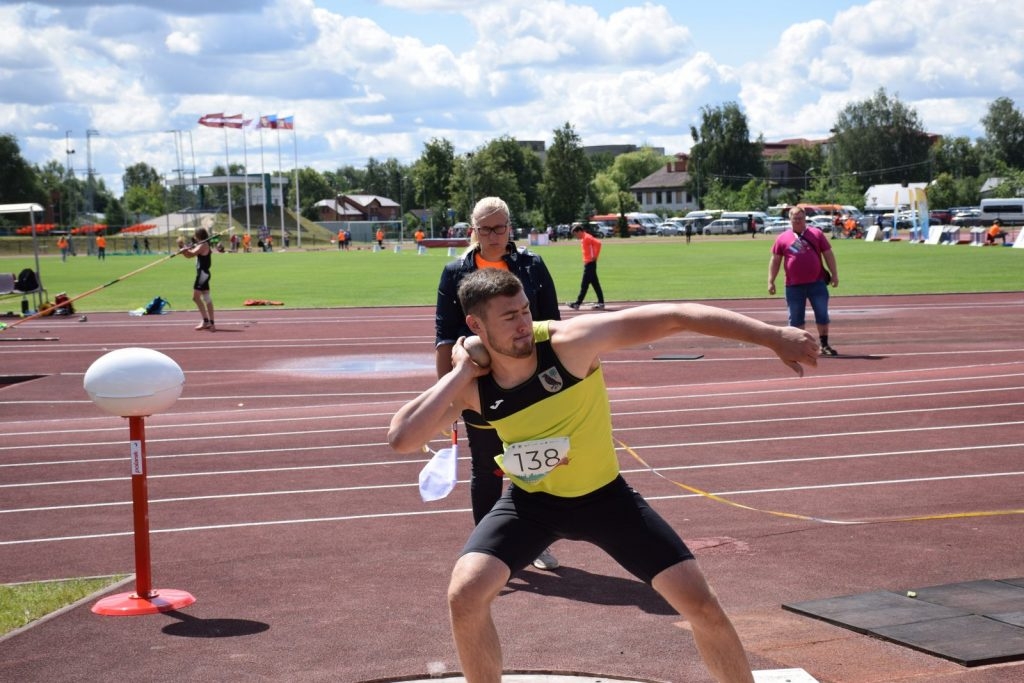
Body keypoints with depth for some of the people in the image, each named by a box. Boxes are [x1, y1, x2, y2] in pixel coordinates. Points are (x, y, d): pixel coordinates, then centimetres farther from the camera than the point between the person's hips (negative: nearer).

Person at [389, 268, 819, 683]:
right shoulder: (470, 385, -17)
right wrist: (459, 375, -29)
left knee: (701, 604, -6)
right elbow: (401, 440, -27)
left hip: (604, 496, -1)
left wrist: (772, 336, -31)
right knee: (465, 595, -17)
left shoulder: (571, 342, -26)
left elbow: (675, 317, -28)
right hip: (530, 501, 2)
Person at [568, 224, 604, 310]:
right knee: (595, 284, 10)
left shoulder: (587, 238, -14)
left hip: (590, 263, -10)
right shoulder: (583, 239, 15)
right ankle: (601, 302, 12)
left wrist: (595, 256, -19)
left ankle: (577, 303, -8)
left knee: (584, 284, -8)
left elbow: (598, 243, -26)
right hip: (588, 263, 10)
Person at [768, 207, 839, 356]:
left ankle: (824, 345, 11)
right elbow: (775, 261, 7)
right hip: (794, 286, 0)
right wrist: (771, 281, 2)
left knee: (822, 315, 2)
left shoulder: (816, 234, 6)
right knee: (796, 318, 5)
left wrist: (834, 274, 2)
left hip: (817, 283, 0)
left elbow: (828, 255, 7)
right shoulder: (782, 238, 5)